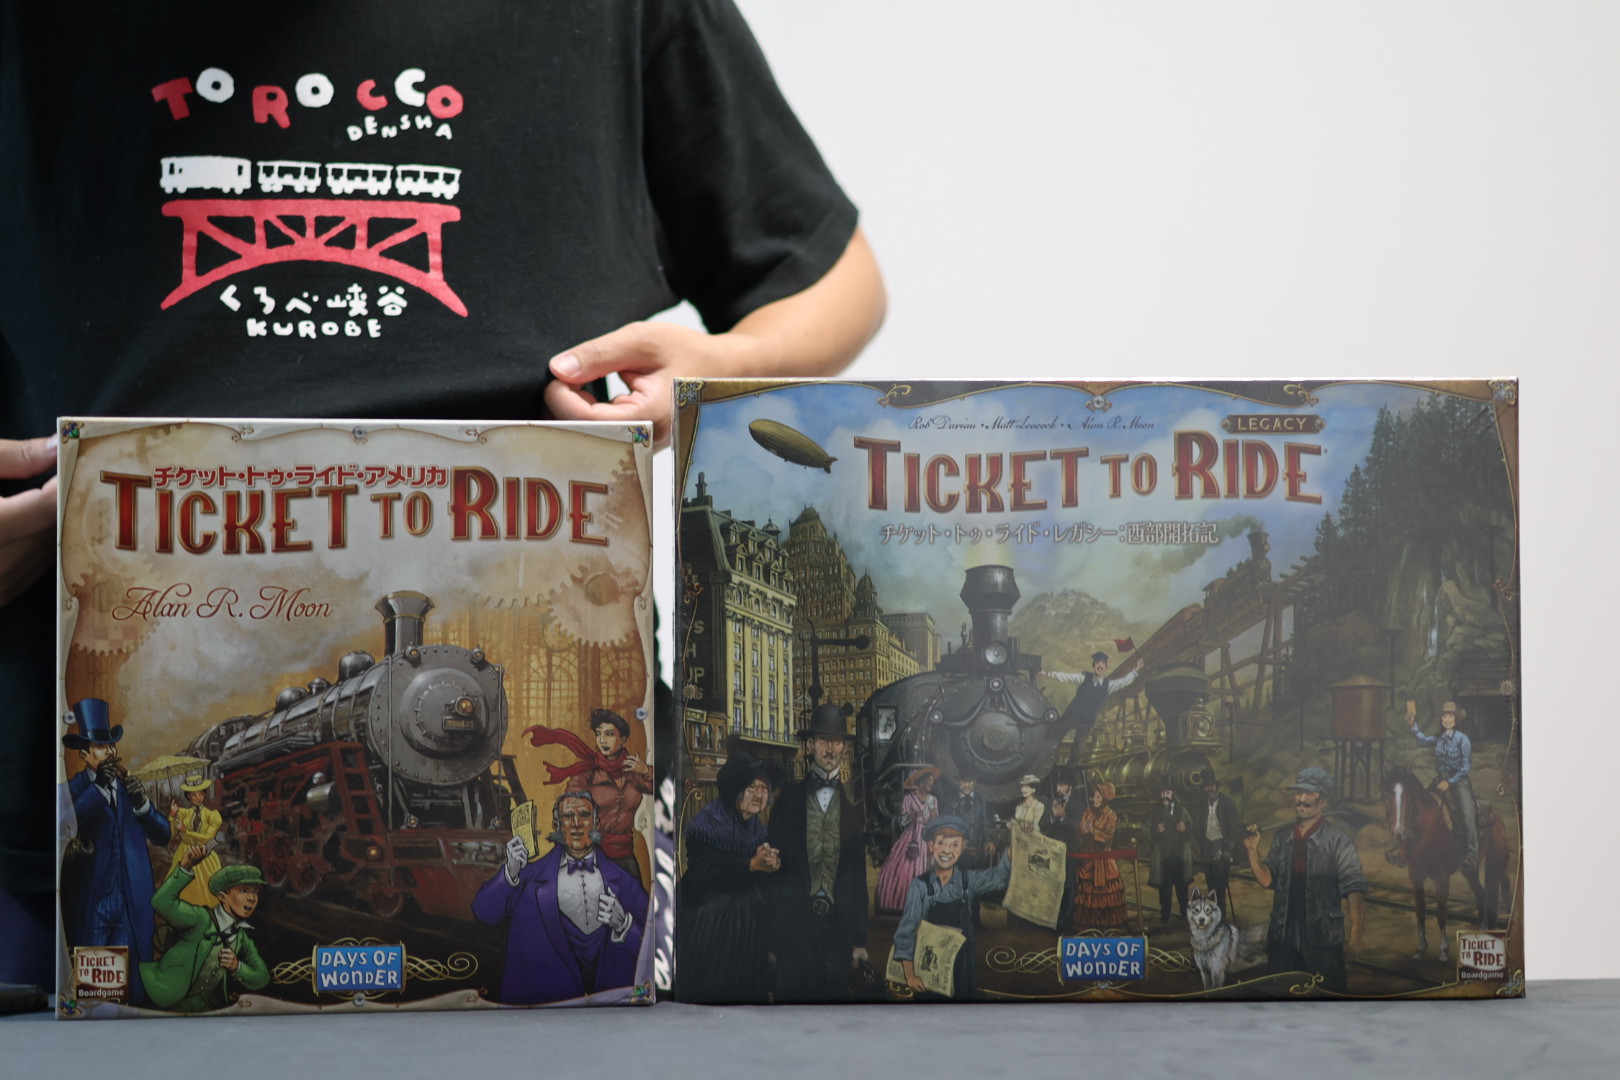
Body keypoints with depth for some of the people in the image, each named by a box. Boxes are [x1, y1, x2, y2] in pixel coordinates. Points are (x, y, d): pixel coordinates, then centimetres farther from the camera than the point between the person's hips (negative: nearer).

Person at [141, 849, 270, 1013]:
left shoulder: (242, 937, 10)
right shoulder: (202, 919, -11)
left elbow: (261, 979, 11)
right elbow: (162, 902, -27)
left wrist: (237, 967, -10)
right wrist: (184, 867, -37)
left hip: (203, 1011, 5)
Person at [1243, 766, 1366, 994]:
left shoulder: (1338, 841, -7)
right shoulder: (1282, 838, 9)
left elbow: (1353, 887, -11)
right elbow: (1267, 879, 9)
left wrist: (1355, 930, -19)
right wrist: (1253, 852, -7)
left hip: (1322, 940, -5)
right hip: (1283, 935, 5)